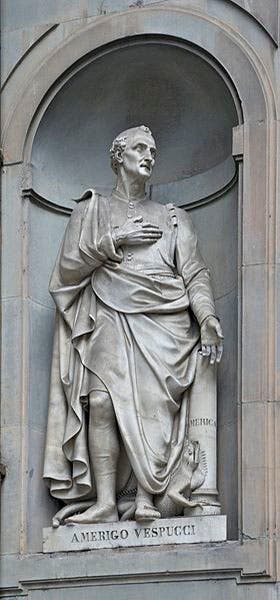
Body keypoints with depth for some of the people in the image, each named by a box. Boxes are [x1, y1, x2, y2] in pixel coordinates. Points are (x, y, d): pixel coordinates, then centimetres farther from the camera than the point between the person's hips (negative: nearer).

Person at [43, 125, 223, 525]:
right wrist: (115, 239, -1)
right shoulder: (92, 211, 20)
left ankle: (146, 499, -24)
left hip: (162, 323, 1)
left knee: (152, 403, -18)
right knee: (101, 400, -20)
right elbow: (69, 267, 9)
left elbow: (195, 275, 12)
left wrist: (208, 319, -5)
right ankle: (104, 502, -23)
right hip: (109, 320, -1)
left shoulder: (173, 218, 23)